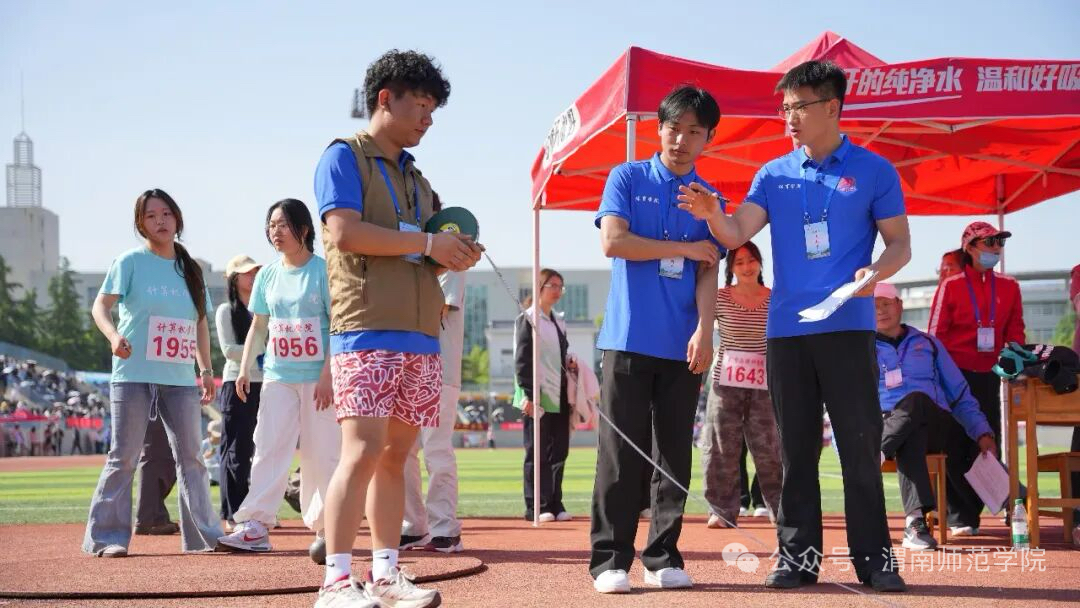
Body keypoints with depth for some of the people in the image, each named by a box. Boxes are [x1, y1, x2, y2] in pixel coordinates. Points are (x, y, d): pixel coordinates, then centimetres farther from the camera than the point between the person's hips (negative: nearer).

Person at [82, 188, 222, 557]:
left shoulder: (190, 269, 14)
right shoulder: (131, 262, 0)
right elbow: (101, 305, -6)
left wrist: (206, 369, 12)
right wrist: (113, 336, -25)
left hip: (181, 378, 5)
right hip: (134, 375, -4)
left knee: (191, 457, 6)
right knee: (123, 457, -4)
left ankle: (203, 535, 12)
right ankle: (105, 537, 2)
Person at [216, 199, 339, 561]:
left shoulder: (324, 270, -5)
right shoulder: (268, 275, 11)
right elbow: (258, 326, 16)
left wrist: (328, 375, -15)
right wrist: (244, 368, 4)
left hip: (317, 377, -4)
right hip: (277, 377, 4)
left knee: (321, 454, -1)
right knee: (268, 448, -4)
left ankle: (324, 527, 8)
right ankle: (256, 525, -8)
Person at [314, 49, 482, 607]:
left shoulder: (417, 179, 23)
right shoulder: (345, 157, 1)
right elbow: (344, 232, -14)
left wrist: (455, 258, 3)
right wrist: (427, 242, -11)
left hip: (420, 336, 8)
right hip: (367, 331, -7)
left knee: (395, 454, 6)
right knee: (363, 450, -14)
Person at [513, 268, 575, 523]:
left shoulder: (559, 323, 19)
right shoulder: (527, 319, -2)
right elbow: (522, 360, -9)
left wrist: (570, 365, 4)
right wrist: (528, 395, -17)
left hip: (560, 397, 7)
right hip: (538, 397, -7)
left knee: (559, 452, 6)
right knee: (537, 453, -4)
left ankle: (555, 505, 12)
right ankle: (536, 507, -1)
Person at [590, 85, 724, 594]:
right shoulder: (627, 178, 6)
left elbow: (708, 271, 5)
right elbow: (613, 242, -8)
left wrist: (704, 329, -11)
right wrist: (684, 247, -3)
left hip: (683, 345, 3)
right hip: (629, 339, -3)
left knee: (675, 456, 5)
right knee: (622, 453, -5)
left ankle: (663, 557, 12)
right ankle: (610, 560, -1)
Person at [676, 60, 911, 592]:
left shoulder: (872, 171, 4)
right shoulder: (773, 174, 11)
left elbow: (900, 243, 4)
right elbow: (737, 233, 0)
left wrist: (877, 271, -17)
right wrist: (712, 214, -22)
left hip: (847, 327, -3)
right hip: (786, 329, 3)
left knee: (860, 446, -2)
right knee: (796, 448, 6)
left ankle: (874, 558, 4)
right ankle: (797, 556, 12)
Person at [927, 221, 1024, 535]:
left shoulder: (1009, 287, 8)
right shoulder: (951, 286, -2)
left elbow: (1015, 332, 13)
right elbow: (935, 334, -3)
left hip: (989, 376, 4)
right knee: (957, 444, -1)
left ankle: (970, 514, 11)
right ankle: (959, 516, 5)